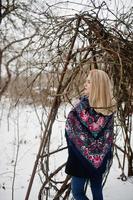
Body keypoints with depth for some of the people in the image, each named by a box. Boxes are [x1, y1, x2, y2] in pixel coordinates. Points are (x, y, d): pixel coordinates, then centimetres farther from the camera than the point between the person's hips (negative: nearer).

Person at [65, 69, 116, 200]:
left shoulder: (82, 107, -19)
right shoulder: (109, 109, -4)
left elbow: (70, 130, -9)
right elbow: (109, 137, 3)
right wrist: (104, 156, 12)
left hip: (82, 157, -5)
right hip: (100, 160, 5)